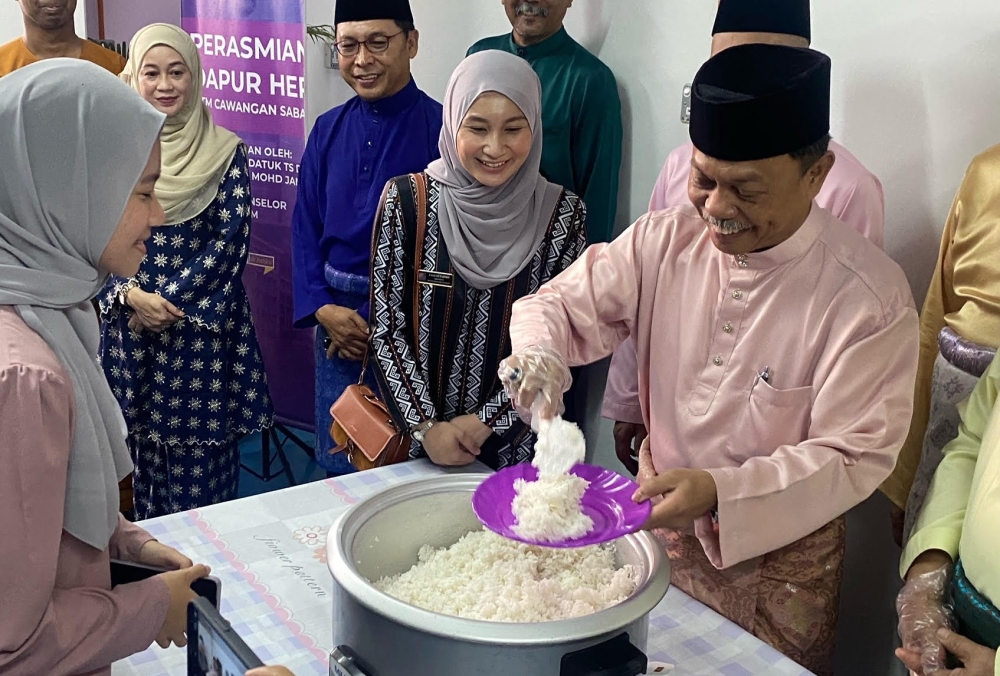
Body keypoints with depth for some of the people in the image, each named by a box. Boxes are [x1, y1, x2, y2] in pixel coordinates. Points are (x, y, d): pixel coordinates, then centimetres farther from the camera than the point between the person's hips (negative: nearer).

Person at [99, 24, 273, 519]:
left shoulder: (224, 152, -2)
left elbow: (231, 240, -6)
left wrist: (171, 300, -11)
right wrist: (130, 295, -11)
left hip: (203, 324, -2)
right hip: (129, 320, 3)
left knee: (201, 453, 1)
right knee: (142, 442, 10)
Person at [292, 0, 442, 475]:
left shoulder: (439, 129, -10)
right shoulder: (328, 130, 7)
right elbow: (305, 228, 9)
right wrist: (322, 309, -6)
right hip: (335, 319, 5)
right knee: (338, 467, 15)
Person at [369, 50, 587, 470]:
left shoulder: (561, 214, -9)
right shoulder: (406, 201, -10)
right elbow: (386, 330, -7)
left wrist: (487, 422, -13)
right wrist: (426, 426, -15)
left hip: (514, 442, 0)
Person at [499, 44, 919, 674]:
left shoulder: (869, 296, -22)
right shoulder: (665, 240, -9)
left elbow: (854, 455, -19)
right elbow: (561, 304, -4)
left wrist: (719, 492, -32)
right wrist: (537, 351, -28)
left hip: (777, 556, -3)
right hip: (657, 525, 4)